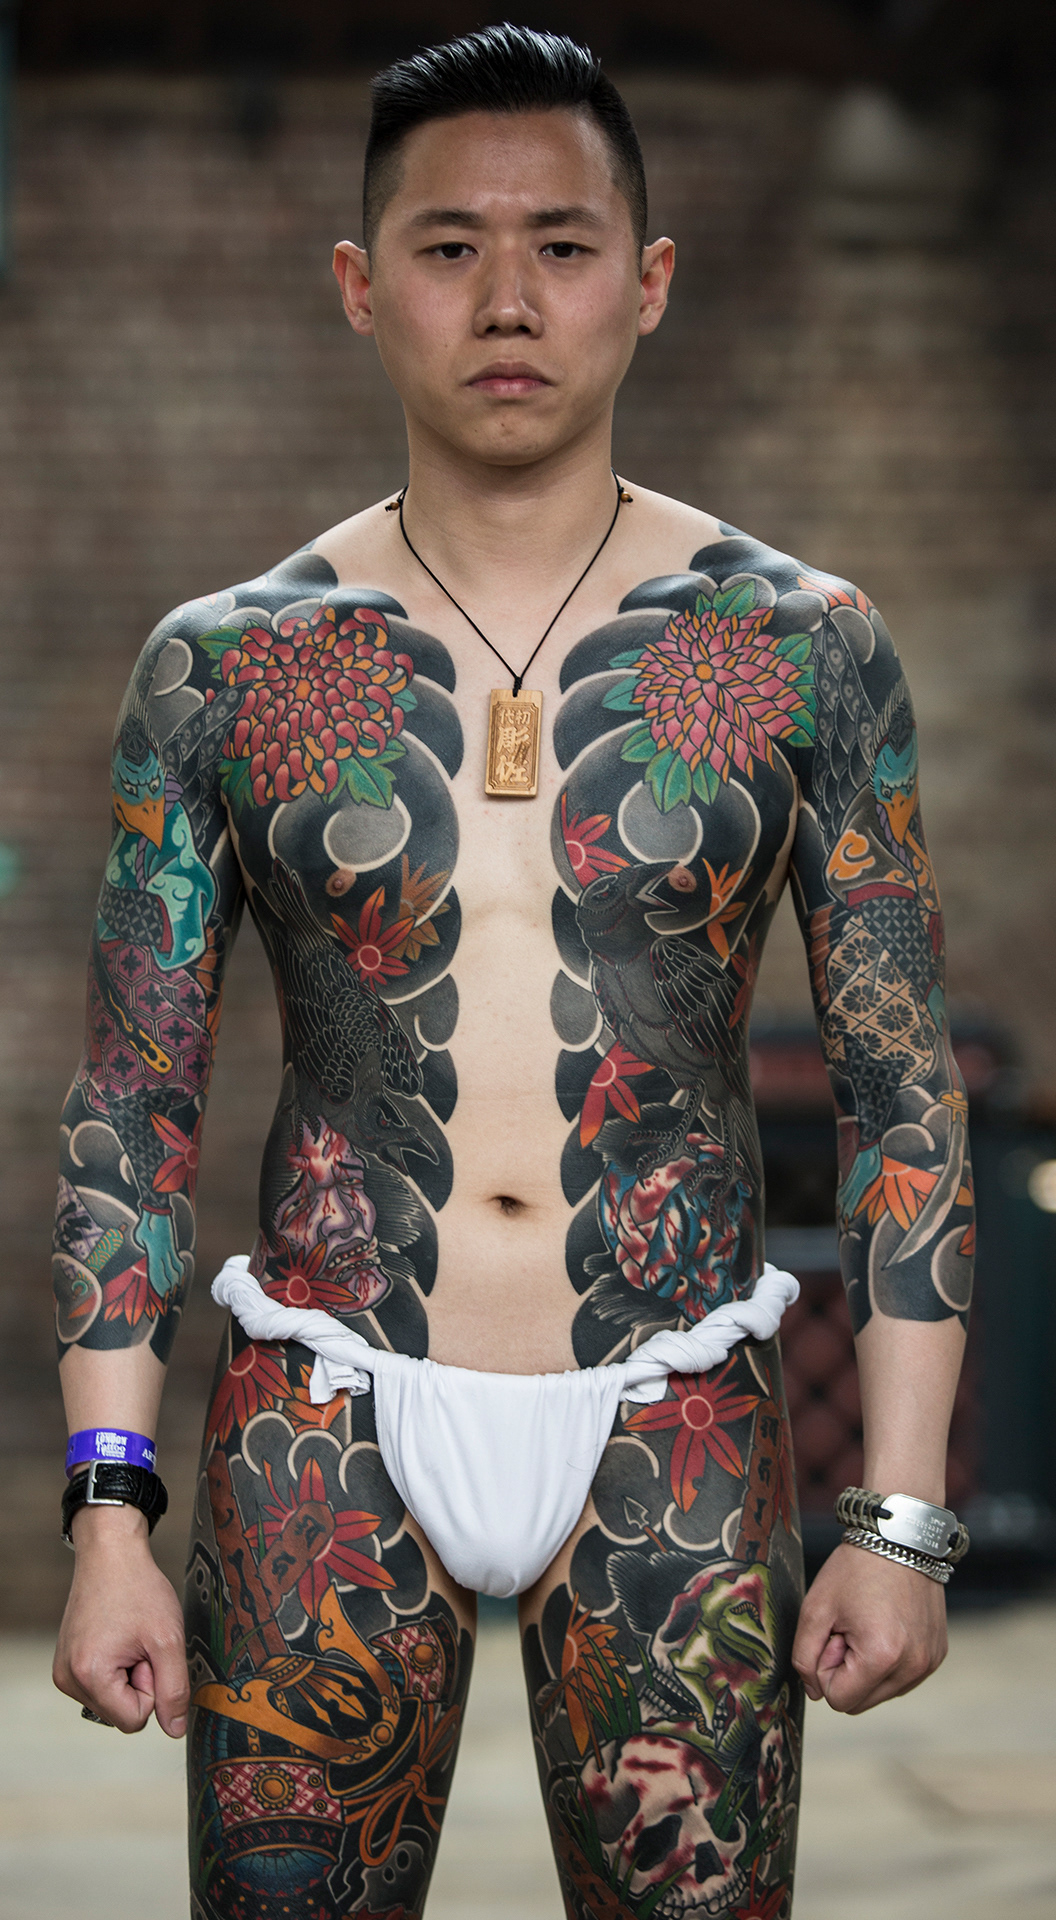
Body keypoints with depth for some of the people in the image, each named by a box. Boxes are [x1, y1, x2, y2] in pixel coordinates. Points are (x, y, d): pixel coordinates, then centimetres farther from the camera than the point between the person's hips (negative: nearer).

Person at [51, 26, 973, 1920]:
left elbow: (905, 1097, 2)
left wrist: (900, 1520, -2)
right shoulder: (223, 667, 1)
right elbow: (129, 1109, 5)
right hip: (326, 1434, 0)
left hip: (676, 1441, 0)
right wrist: (109, 1518, -2)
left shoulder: (805, 649, 1)